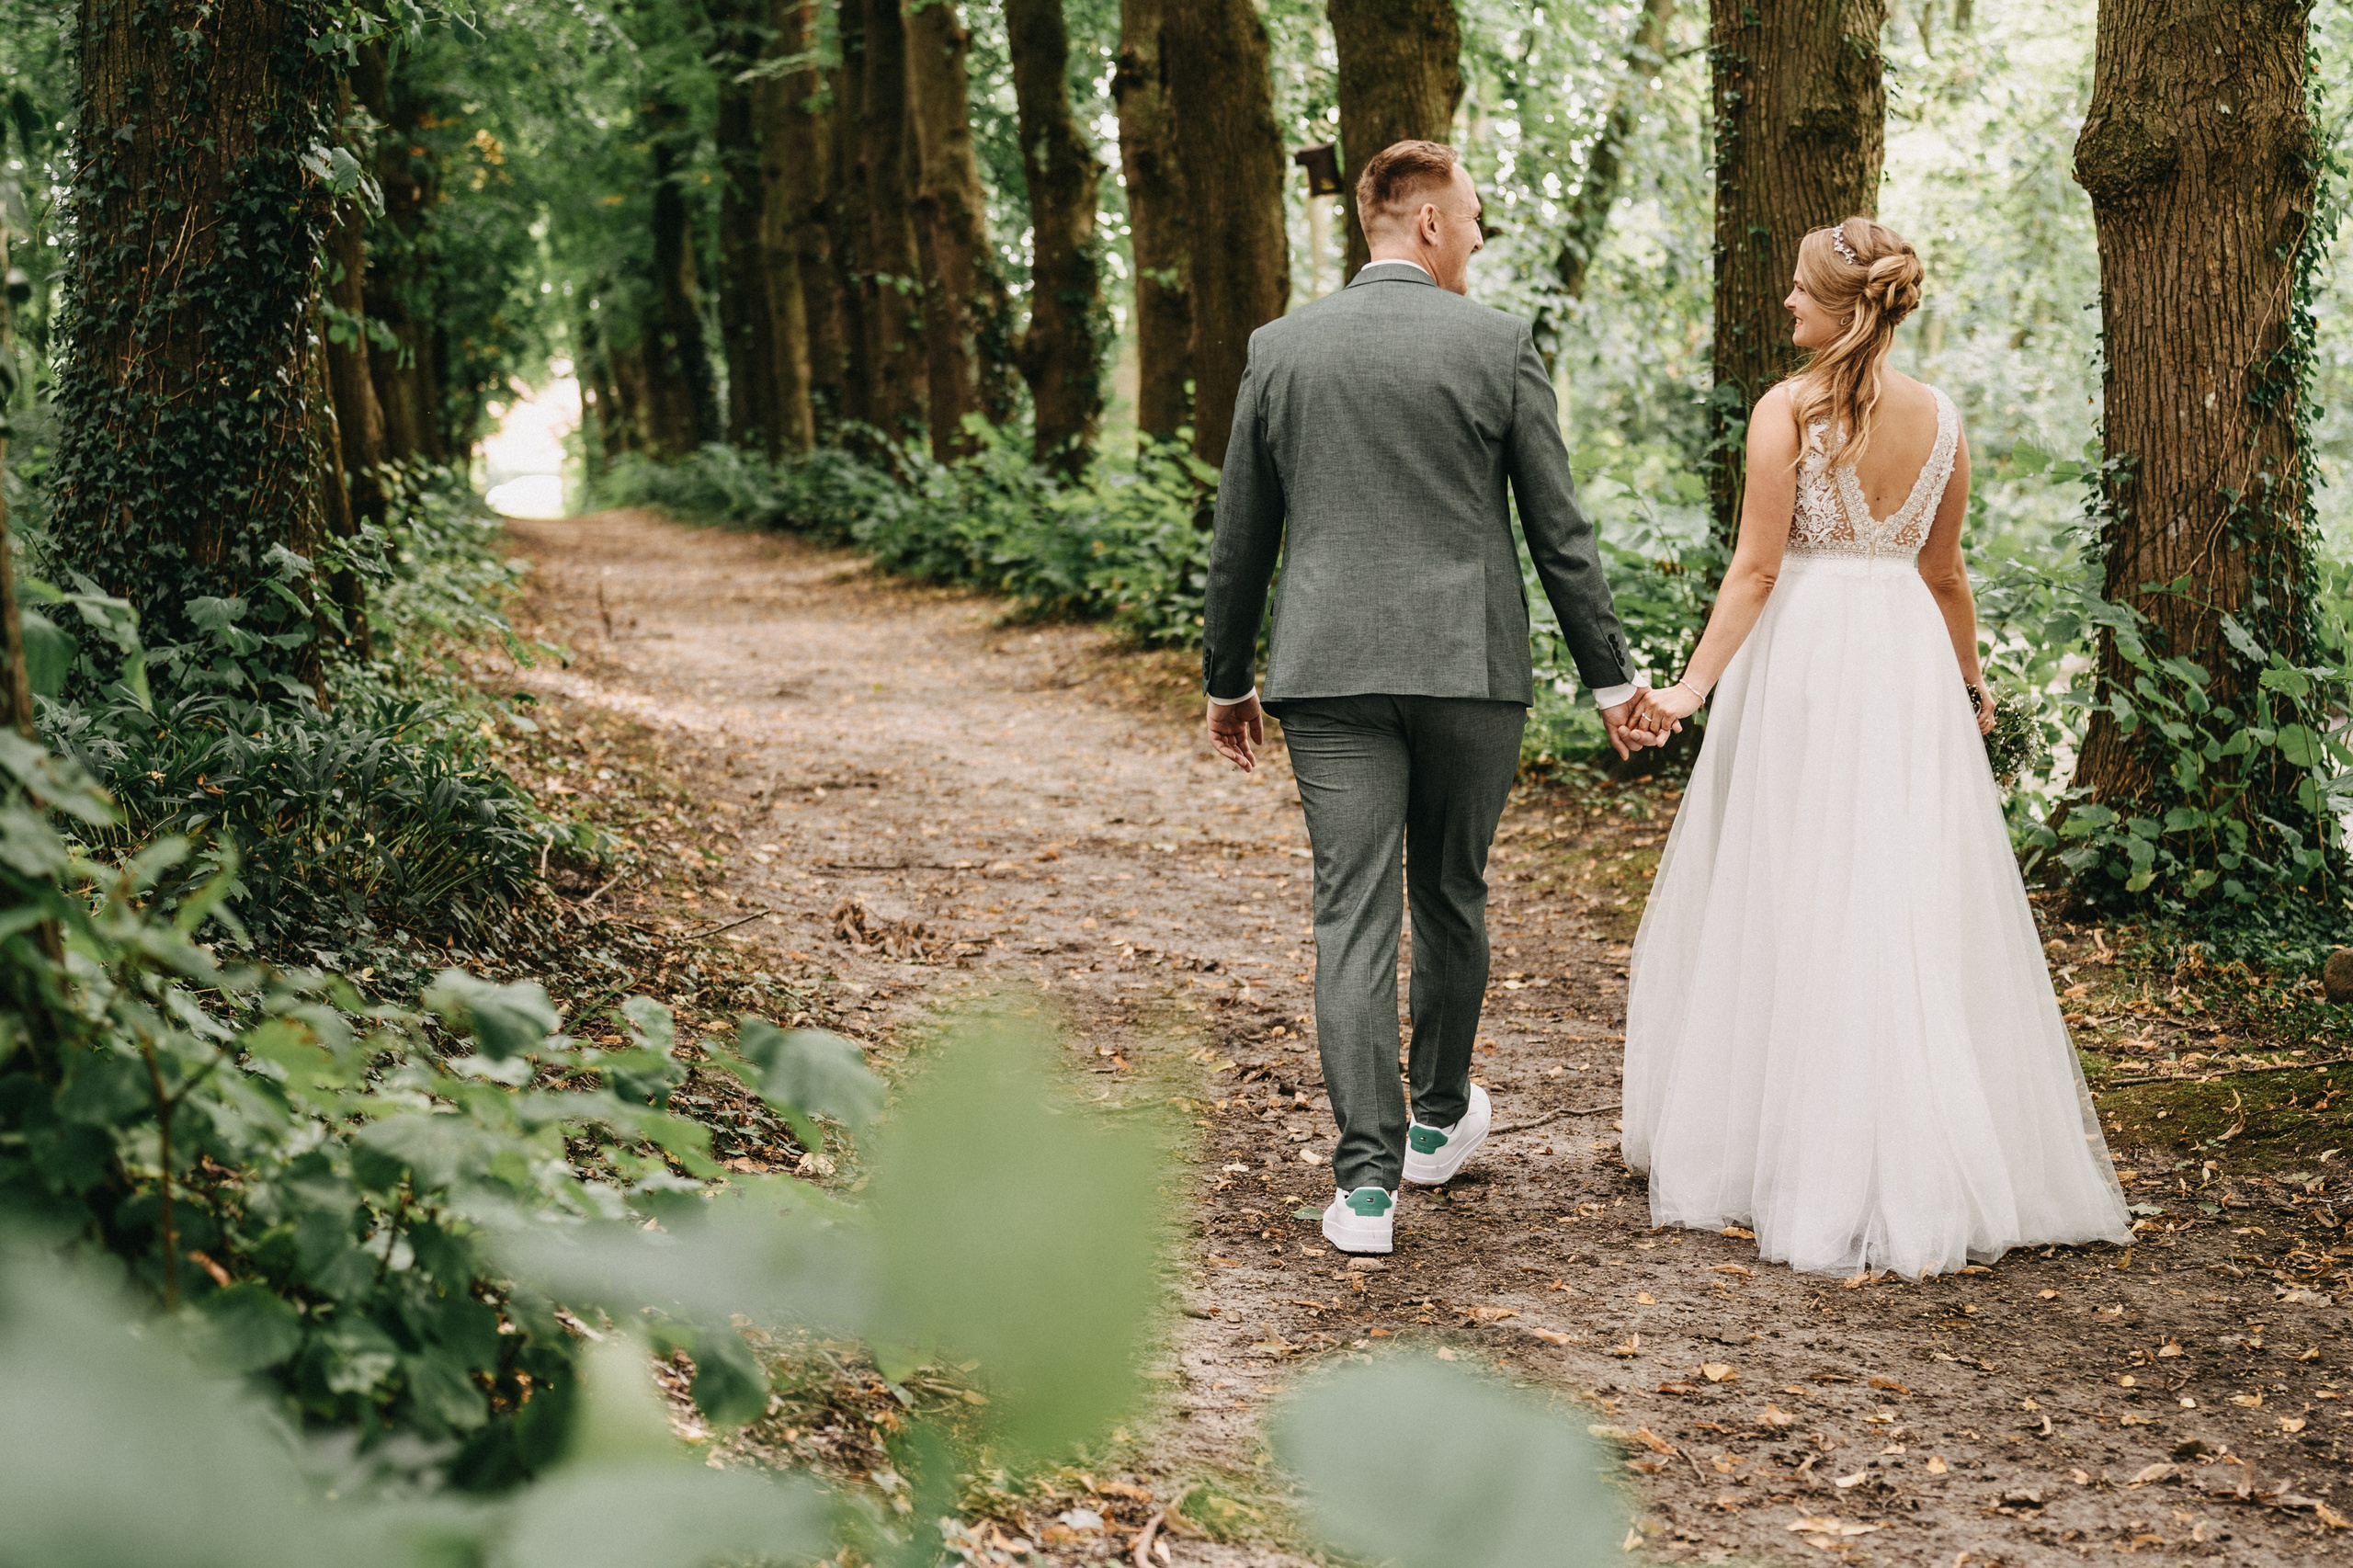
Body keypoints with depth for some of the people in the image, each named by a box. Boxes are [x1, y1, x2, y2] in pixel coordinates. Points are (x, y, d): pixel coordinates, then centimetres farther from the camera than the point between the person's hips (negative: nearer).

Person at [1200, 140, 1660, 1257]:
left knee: (1352, 916, 0)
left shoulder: (1280, 348, 4)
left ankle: (1367, 1180, -6)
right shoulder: (1499, 347, -3)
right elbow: (1558, 531, -1)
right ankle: (1438, 1119, 35)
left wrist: (1226, 679, 19)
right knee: (1450, 897, 17)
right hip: (1469, 666, -1)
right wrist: (1608, 674, 7)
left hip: (1330, 671, 1)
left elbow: (1240, 536, 9)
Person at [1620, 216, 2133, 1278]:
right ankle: (1932, 1171, 17)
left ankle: (1806, 1165, 10)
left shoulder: (1788, 408, -9)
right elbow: (1944, 574, 12)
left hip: (1804, 658, -4)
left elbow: (1757, 567, -14)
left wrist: (1691, 687, -13)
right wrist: (1969, 684, 25)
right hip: (1906, 661, 5)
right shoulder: (1940, 419, 5)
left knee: (1797, 906, 4)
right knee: (1917, 911, 10)